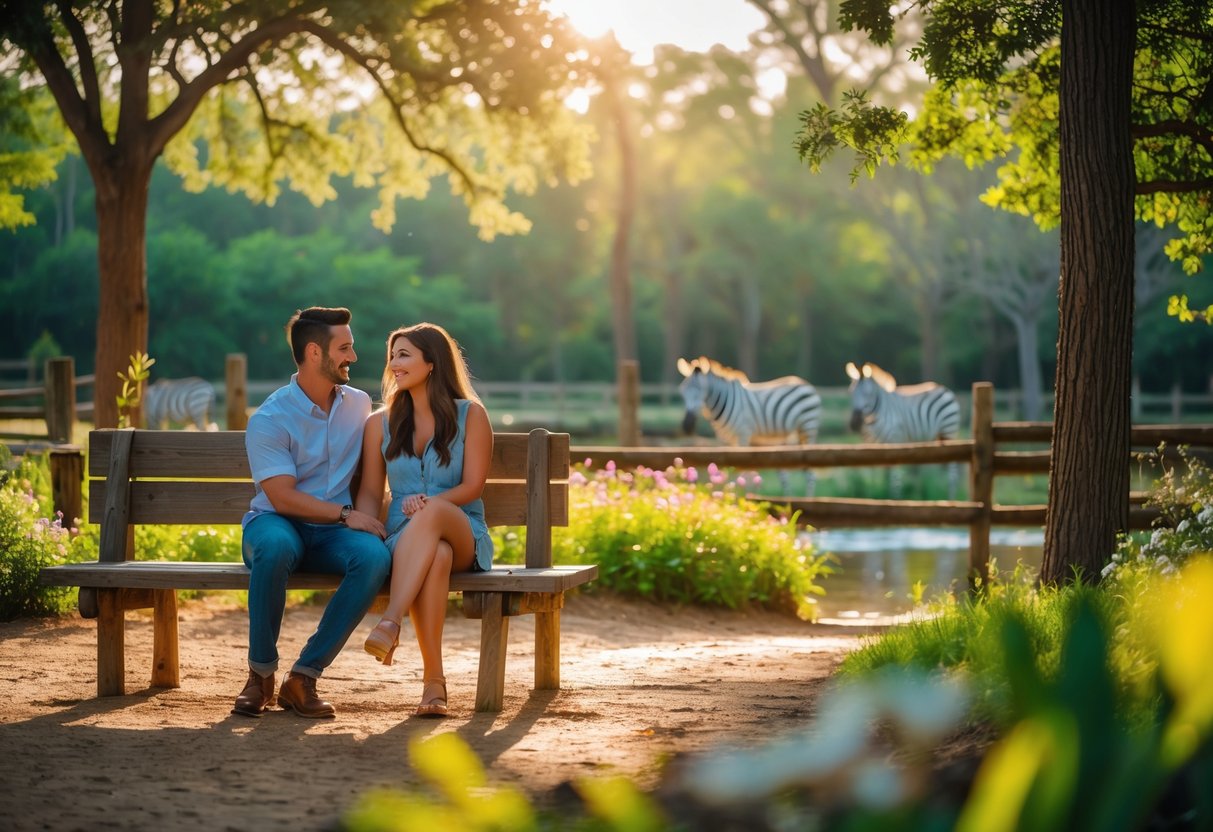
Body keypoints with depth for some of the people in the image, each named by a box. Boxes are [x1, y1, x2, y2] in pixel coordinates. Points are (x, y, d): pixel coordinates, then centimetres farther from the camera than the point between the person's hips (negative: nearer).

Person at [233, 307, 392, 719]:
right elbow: (283, 498, -15)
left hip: (333, 532, 4)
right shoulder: (269, 420, -9)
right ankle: (261, 674, -23)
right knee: (276, 546, -41)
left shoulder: (359, 405, 9)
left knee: (375, 556, -31)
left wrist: (370, 512, 3)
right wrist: (346, 514, -19)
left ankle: (303, 677, -25)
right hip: (276, 522, -4)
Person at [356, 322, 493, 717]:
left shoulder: (470, 415, 7)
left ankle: (390, 622, -52)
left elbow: (473, 486, -1)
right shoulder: (380, 423, 15)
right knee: (436, 556, -39)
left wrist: (432, 503, -19)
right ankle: (433, 677, -43)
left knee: (433, 513, -40)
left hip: (464, 537, -1)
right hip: (405, 537, 1)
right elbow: (370, 492, 12)